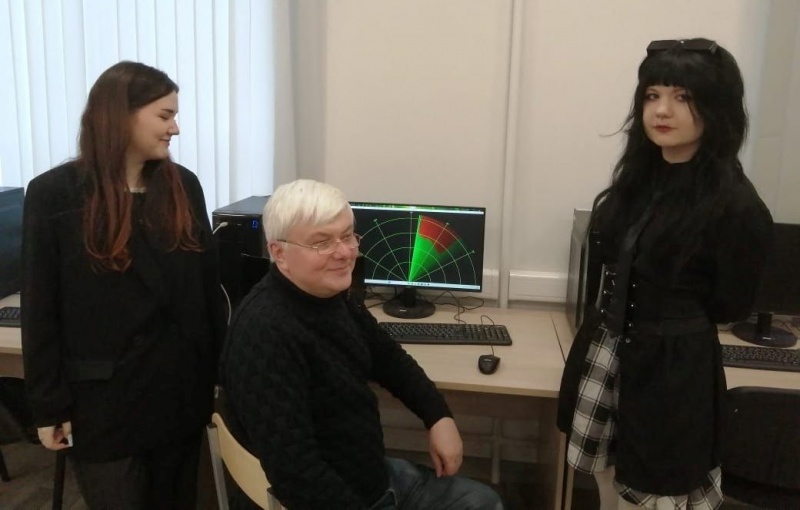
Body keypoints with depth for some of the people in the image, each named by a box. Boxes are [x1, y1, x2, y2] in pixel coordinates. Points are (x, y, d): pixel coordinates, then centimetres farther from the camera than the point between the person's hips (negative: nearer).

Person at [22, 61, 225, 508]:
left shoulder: (183, 186, 2)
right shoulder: (54, 194, -8)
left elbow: (209, 286, 5)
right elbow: (41, 311, -5)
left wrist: (220, 373, 6)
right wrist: (49, 406, -4)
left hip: (182, 387, 4)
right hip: (104, 397, -3)